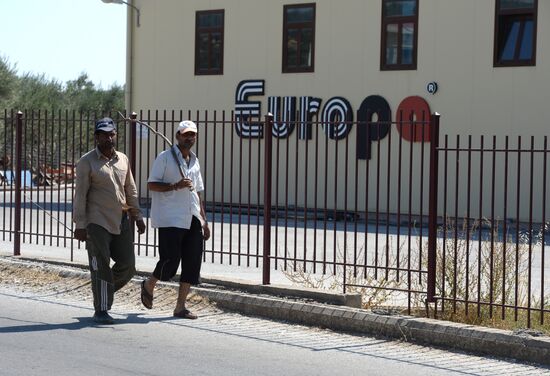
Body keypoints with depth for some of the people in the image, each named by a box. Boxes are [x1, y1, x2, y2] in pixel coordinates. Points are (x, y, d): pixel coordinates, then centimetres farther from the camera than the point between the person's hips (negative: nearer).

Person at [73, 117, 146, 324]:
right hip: (97, 222, -5)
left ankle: (104, 291, 26)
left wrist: (137, 216, 15)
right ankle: (101, 311, 3)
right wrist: (80, 225, -12)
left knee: (127, 265, 3)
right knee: (101, 267, -5)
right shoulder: (87, 162, -4)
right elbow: (80, 194, -7)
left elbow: (131, 190, 20)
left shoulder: (123, 159, 13)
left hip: (121, 222, 5)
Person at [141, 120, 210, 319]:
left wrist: (204, 221, 19)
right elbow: (151, 184, -6)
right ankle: (149, 285, 21)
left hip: (192, 220, 7)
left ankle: (180, 306, 8)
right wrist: (175, 186, -19)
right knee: (170, 260, -9)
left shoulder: (194, 161, 18)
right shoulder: (165, 158, -2)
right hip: (170, 219, -7)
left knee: (192, 263, 1)